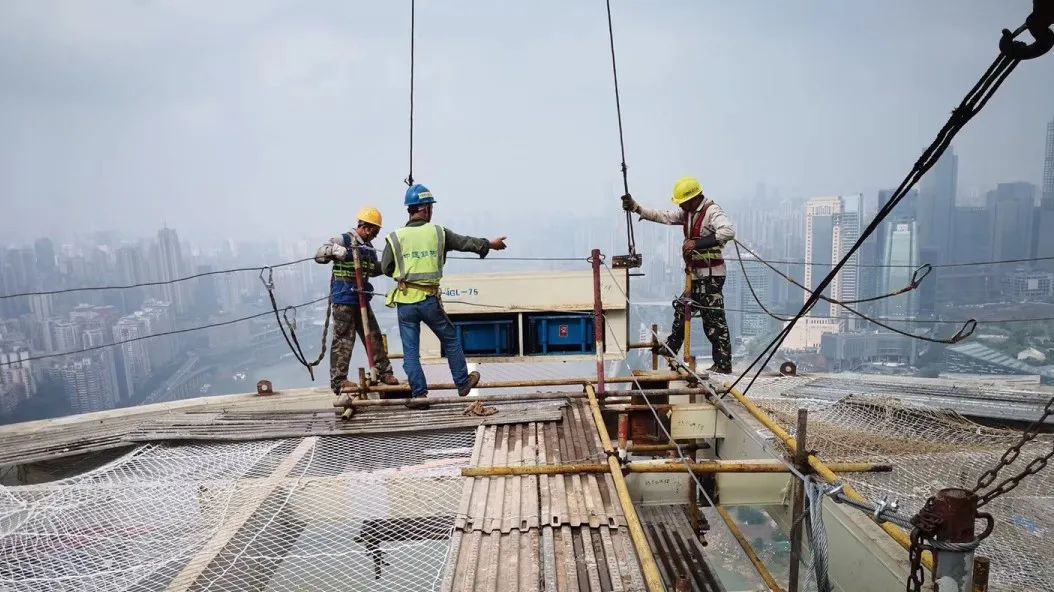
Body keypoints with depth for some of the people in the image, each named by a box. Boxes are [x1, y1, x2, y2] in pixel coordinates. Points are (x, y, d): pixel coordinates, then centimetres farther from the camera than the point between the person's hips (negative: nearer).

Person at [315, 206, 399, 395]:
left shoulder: (369, 247, 14)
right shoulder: (343, 240, -8)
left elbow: (373, 270, 25)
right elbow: (319, 255, -14)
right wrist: (337, 250, -30)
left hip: (362, 299, 7)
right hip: (344, 299, -7)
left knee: (374, 336, 11)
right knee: (343, 340, -4)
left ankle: (383, 372, 23)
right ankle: (338, 381, 5)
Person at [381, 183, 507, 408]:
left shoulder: (395, 238, -3)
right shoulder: (438, 232, -2)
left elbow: (386, 268, 4)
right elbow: (465, 243, 11)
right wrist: (490, 244, 26)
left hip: (405, 302, 0)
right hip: (429, 300, 0)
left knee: (410, 351, 9)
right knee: (451, 339, 19)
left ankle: (418, 394, 9)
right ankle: (463, 383, 31)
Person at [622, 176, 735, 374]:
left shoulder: (712, 211, -17)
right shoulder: (687, 213, 11)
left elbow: (729, 231, -32)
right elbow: (663, 217, 13)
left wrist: (698, 243, -34)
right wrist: (636, 208, 6)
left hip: (711, 275, -9)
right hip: (695, 274, 10)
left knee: (713, 319, -6)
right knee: (681, 308, 21)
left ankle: (723, 364, 1)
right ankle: (671, 347, 38)